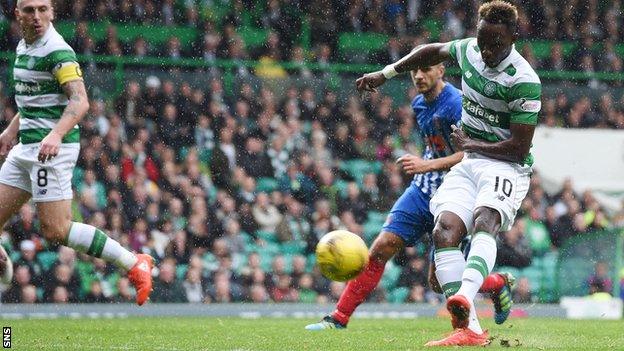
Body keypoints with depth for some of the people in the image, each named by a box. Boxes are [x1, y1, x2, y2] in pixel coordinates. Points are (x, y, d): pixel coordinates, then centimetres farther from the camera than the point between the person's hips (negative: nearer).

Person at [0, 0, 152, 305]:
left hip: (52, 149, -9)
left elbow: (80, 101, -27)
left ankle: (134, 264, -4)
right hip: (26, 148, 9)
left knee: (56, 230, -11)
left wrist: (55, 135, -41)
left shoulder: (57, 50, -16)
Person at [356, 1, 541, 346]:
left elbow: (519, 148, -17)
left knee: (484, 222, -35)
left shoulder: (524, 82, -17)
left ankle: (465, 295, -64)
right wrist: (385, 73, 27)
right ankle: (469, 330, -27)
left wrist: (469, 143, -7)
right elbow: (433, 51, 27)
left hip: (505, 167, -7)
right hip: (468, 163, 7)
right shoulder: (469, 50, 4)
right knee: (445, 230, -18)